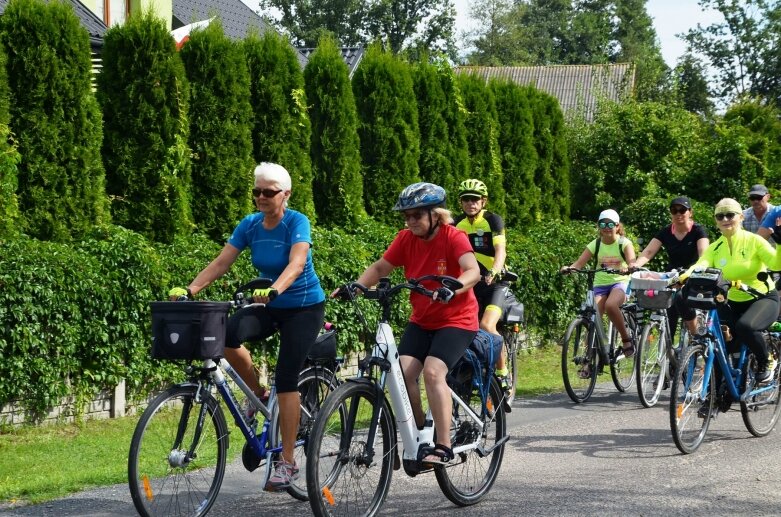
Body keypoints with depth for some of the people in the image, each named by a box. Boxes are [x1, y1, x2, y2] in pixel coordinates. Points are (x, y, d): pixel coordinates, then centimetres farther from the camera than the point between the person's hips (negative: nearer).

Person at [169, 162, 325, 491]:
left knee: (286, 379, -14)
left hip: (304, 307, -5)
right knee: (228, 334, -26)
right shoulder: (251, 225, -2)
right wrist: (189, 289, -23)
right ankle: (256, 395, -1)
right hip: (270, 306, 5)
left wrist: (273, 289, -53)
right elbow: (221, 263, -8)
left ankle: (288, 463, -6)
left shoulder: (297, 223, -17)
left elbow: (297, 263, -34)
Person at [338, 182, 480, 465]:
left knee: (432, 372, -25)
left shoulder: (453, 237, -16)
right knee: (403, 372, -15)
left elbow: (473, 271, -31)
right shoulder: (406, 239, -1)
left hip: (456, 319, -5)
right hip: (421, 320, 5)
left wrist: (453, 288, -50)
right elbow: (380, 267, 0)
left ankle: (443, 446, -21)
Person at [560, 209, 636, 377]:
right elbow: (579, 263, -7)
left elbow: (632, 261, -20)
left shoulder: (624, 243, -3)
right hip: (600, 284, 3)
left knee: (610, 305, -36)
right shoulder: (595, 244, 4)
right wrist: (569, 268, -29)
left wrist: (628, 268, -44)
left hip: (620, 282, -3)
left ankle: (626, 338, -14)